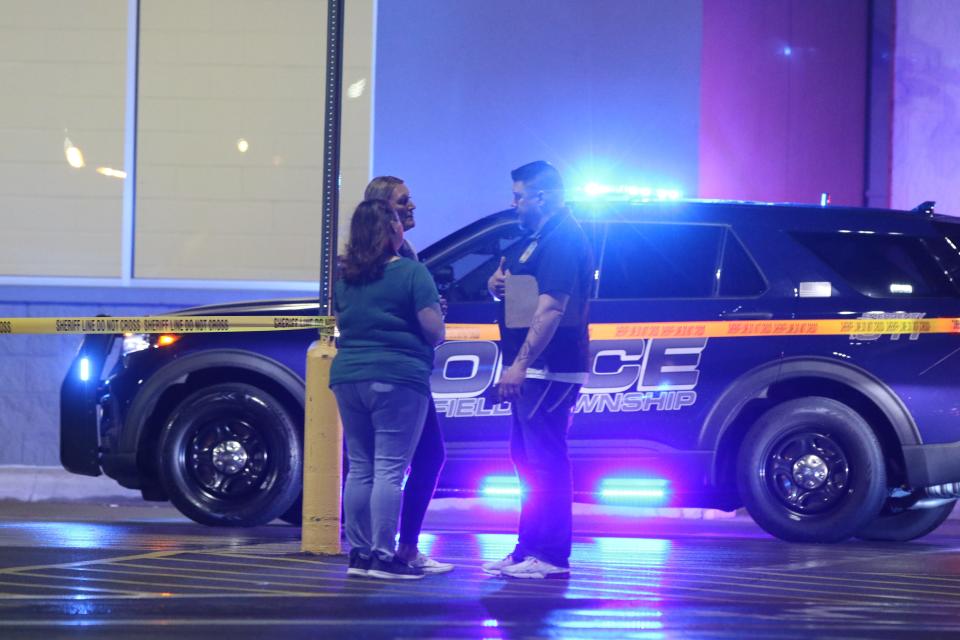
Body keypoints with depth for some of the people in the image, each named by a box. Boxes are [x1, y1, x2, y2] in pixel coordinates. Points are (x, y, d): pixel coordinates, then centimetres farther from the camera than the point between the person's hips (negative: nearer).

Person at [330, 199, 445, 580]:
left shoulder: (343, 277, 11)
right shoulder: (411, 273, -8)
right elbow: (434, 331, -10)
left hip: (348, 377, 6)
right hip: (397, 380, -6)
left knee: (359, 468, 11)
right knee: (389, 470, -6)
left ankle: (359, 553, 13)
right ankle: (383, 556, -8)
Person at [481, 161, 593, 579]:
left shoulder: (562, 241, -15)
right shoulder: (538, 238, 19)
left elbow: (551, 309, -23)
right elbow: (512, 289, 30)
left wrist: (520, 365, -27)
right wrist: (497, 282, 5)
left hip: (548, 371, -11)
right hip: (533, 371, 11)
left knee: (544, 461, -10)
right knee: (528, 459, 15)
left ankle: (550, 557, -8)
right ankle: (528, 550, 22)